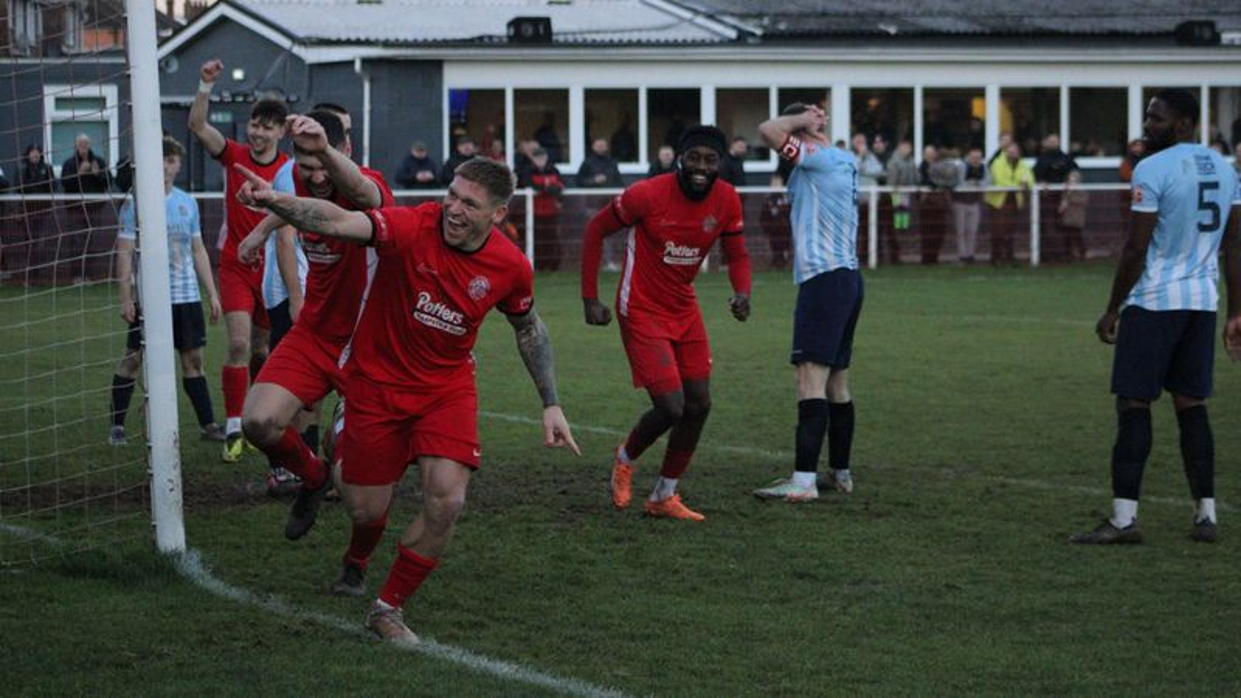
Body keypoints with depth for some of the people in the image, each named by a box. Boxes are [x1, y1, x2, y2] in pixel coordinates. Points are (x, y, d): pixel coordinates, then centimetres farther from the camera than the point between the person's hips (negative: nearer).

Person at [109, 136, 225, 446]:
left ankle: (207, 424, 11)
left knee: (192, 359, 6)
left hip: (186, 296, 4)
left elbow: (198, 250, 16)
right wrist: (125, 298, -12)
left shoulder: (188, 203, 10)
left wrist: (212, 294, 13)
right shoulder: (134, 203, -4)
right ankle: (117, 426, 8)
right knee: (133, 359, 0)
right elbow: (125, 252, -6)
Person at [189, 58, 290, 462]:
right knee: (239, 344, -15)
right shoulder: (234, 156, -2)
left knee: (261, 350, 10)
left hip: (271, 270, 1)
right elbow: (197, 126, -15)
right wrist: (206, 86, -29)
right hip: (236, 266, -1)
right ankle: (234, 430, -14)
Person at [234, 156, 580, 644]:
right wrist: (275, 201, -57)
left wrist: (551, 404, 9)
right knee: (365, 509, 5)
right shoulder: (412, 227, -23)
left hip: (447, 388, 2)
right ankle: (356, 563, 45)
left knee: (446, 502, -15)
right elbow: (341, 222, -40)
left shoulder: (511, 267, -11)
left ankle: (388, 609, 6)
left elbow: (529, 328, 9)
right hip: (377, 382, -2)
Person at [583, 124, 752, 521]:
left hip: (684, 310, 6)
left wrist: (743, 292, -16)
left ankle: (664, 497, 21)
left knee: (699, 405, 5)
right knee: (671, 408, -12)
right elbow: (596, 230, -9)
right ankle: (625, 460, 20)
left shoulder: (727, 201, -7)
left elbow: (737, 255, 7)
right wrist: (590, 298, -10)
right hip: (642, 312, -6)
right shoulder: (648, 195, -22)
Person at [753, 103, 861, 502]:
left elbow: (768, 130, -19)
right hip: (845, 277, 10)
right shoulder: (842, 161, 17)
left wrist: (804, 119, -4)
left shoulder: (820, 158, -11)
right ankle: (840, 473, 23)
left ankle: (804, 480, -22)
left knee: (811, 378, -15)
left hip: (824, 280, -10)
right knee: (836, 384, 16)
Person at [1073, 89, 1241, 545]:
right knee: (1191, 405, 11)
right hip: (1203, 302, 7)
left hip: (1153, 302, -7)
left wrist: (1112, 310, -5)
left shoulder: (1152, 170, -12)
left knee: (1134, 405, -4)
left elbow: (1136, 248, -13)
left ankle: (1124, 517, -7)